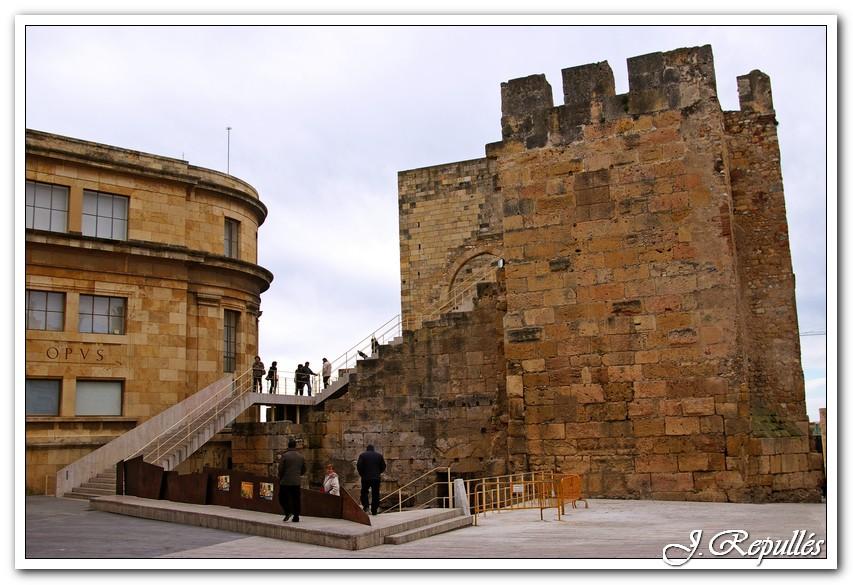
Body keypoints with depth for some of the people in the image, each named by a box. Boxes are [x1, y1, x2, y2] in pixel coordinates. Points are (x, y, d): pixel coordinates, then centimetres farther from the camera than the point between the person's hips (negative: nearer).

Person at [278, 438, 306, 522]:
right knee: (296, 499, 8)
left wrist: (280, 478, 7)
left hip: (285, 481, -4)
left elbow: (280, 469, -9)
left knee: (282, 497, 9)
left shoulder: (285, 455, -9)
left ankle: (288, 512, -8)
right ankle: (296, 517, 9)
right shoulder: (301, 456, 5)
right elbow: (303, 470, 12)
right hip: (297, 482, 4)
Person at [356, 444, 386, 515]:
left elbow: (359, 466, -7)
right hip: (376, 477, 1)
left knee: (364, 492, 13)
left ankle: (365, 506, -7)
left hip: (366, 477, -1)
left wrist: (361, 473, 7)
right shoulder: (379, 455, 8)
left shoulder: (362, 455, 2)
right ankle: (374, 511, 5)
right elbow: (383, 466, 6)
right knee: (375, 494, 5)